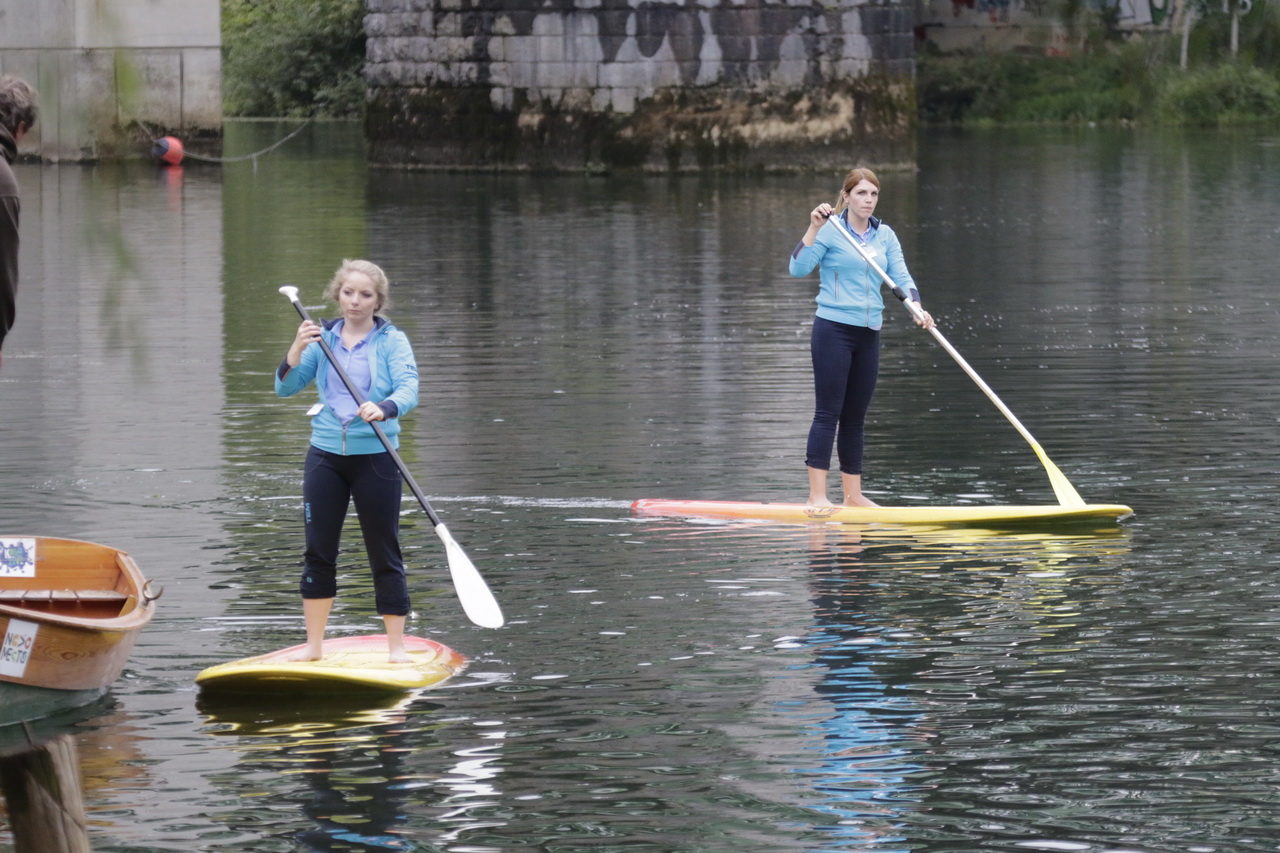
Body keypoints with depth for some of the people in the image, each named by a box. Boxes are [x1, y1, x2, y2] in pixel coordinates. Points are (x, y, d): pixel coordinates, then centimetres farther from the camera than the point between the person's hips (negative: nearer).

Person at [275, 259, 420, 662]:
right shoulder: (323, 338, 7)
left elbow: (408, 389, -17)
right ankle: (314, 646, 14)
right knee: (318, 552, 4)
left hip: (375, 458, -3)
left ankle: (396, 646, 8)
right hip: (326, 455, 3)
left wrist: (383, 409, -38)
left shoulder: (392, 341, -2)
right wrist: (297, 349, -15)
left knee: (385, 554, 0)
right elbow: (285, 387, 3)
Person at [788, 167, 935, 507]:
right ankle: (817, 495, -9)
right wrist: (814, 228, -23)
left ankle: (853, 494, 15)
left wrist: (917, 308, -14)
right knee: (828, 413, -8)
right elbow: (798, 268, -15)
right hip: (833, 329, -6)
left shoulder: (885, 236, 11)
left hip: (868, 335, 6)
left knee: (855, 417, 10)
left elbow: (901, 277, 3)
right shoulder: (830, 231, -5)